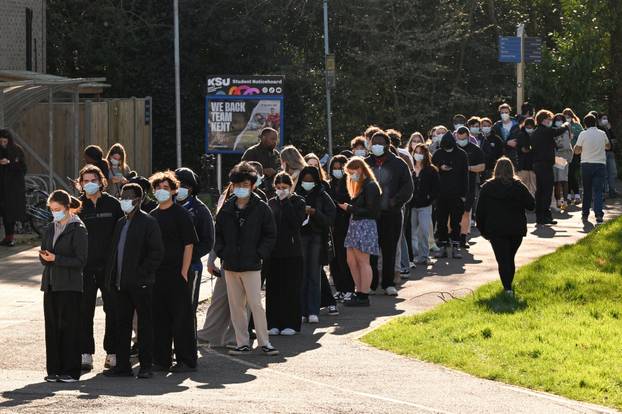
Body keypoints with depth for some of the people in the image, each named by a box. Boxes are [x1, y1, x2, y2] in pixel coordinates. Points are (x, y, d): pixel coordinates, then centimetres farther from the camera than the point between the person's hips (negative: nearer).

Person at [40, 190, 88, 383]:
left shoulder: (78, 229, -6)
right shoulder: (51, 228, 14)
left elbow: (81, 260, -10)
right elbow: (44, 254, 17)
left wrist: (56, 258, -17)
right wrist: (44, 257, -6)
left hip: (70, 285, -6)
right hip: (51, 284, 6)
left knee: (68, 327, -4)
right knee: (52, 327, 5)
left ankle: (71, 371, 0)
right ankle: (54, 370, 9)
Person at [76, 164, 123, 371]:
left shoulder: (112, 204, 1)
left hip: (109, 266, 0)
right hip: (85, 267, 0)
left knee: (112, 309, 4)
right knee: (85, 311, 2)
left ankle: (112, 352, 12)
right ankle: (86, 354, 7)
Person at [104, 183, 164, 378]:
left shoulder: (148, 223, -6)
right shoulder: (120, 223, 16)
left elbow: (157, 252, -11)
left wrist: (142, 273, -15)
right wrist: (111, 278, 11)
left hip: (140, 284, -7)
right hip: (121, 285, 7)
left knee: (144, 324, 0)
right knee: (122, 324, 8)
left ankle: (146, 366, 3)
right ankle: (122, 365, 12)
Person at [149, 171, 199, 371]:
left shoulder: (181, 214, -4)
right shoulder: (153, 215, 13)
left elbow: (189, 244, -7)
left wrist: (184, 272, -14)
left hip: (176, 274, -6)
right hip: (156, 273, 6)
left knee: (181, 317, -3)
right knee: (159, 317, 8)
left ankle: (186, 360, 2)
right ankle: (161, 360, 15)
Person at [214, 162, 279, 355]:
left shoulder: (261, 208, -3)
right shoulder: (226, 209, 8)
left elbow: (270, 235, 0)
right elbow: (218, 234, 18)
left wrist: (260, 255, -8)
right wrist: (222, 253, 5)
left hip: (251, 265, -4)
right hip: (230, 265, 4)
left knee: (255, 304, -7)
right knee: (236, 306, 6)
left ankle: (264, 342, 0)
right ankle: (242, 343, 13)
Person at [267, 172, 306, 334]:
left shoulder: (298, 202, -1)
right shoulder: (272, 203, 11)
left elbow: (296, 222, -16)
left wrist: (286, 202, -13)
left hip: (292, 250, -4)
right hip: (274, 251, 4)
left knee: (291, 288, -1)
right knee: (273, 287, 4)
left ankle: (290, 323, 5)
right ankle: (274, 323, 9)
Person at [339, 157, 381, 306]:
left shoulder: (370, 186, -12)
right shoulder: (360, 185, 18)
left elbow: (369, 210, -17)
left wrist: (349, 208, -14)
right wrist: (348, 206, 2)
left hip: (365, 225, -10)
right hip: (355, 224, 10)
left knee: (363, 261, -6)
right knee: (351, 261, 11)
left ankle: (364, 296, -2)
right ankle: (358, 292, 18)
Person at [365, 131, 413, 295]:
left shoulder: (398, 164, 4)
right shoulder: (365, 164, 8)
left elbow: (408, 187, 2)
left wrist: (396, 201, -11)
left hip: (391, 214, -1)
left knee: (390, 250, 2)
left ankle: (388, 283, 10)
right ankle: (371, 283, 7)